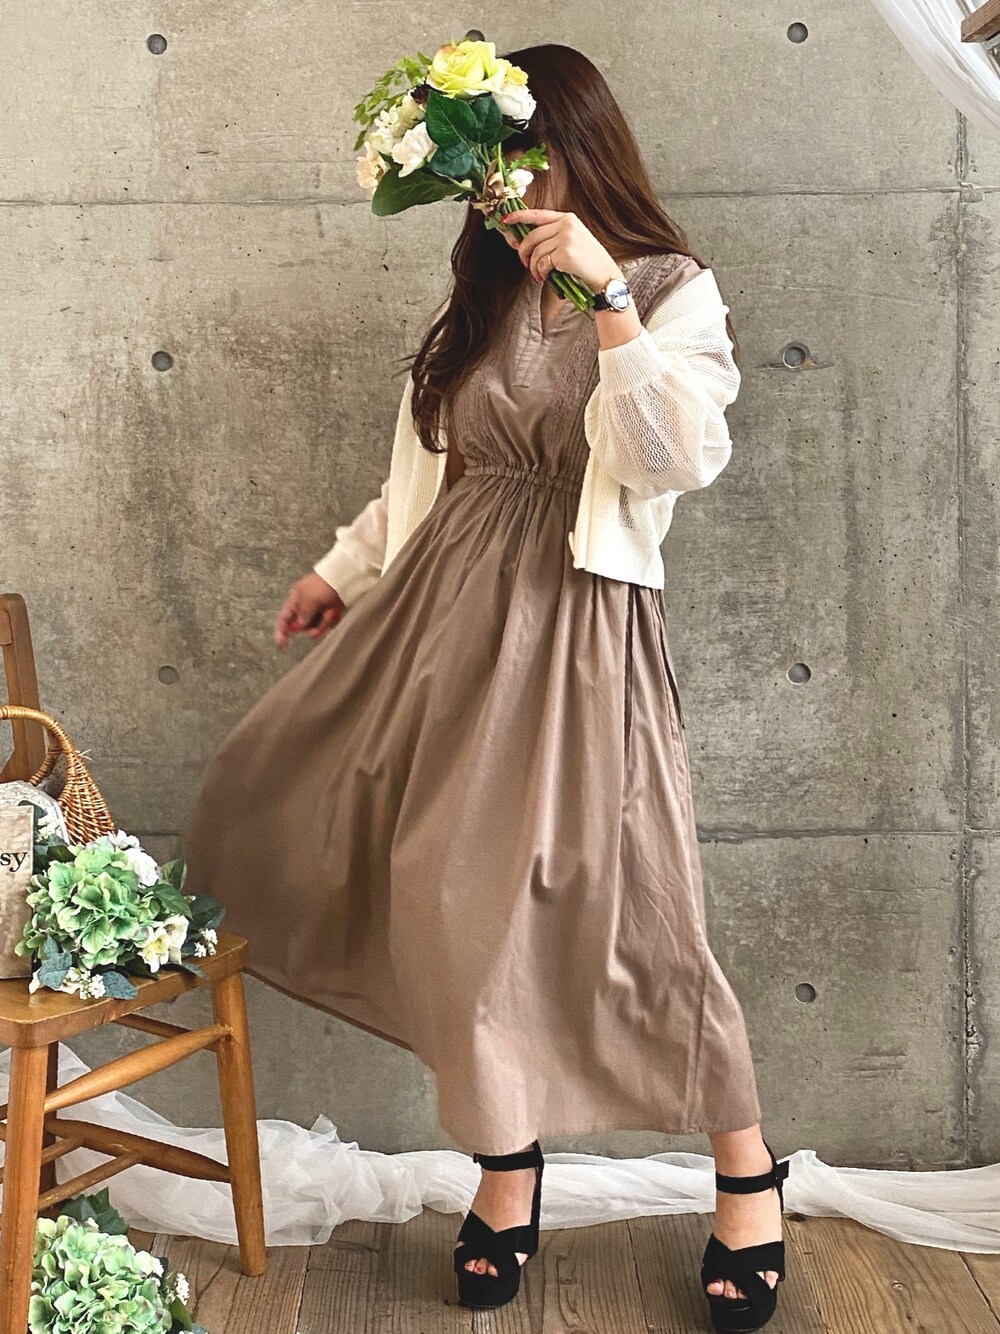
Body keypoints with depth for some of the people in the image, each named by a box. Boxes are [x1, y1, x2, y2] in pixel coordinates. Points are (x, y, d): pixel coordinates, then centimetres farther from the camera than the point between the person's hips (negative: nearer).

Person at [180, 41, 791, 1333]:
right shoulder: (481, 300, 15)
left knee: (615, 899, -6)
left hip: (577, 625, -6)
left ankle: (745, 1165, 16)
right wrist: (342, 568, 27)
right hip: (446, 606, 6)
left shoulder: (675, 294, -2)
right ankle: (507, 1165, 25)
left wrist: (606, 297, -24)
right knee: (449, 893, 6)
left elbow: (681, 459, -20)